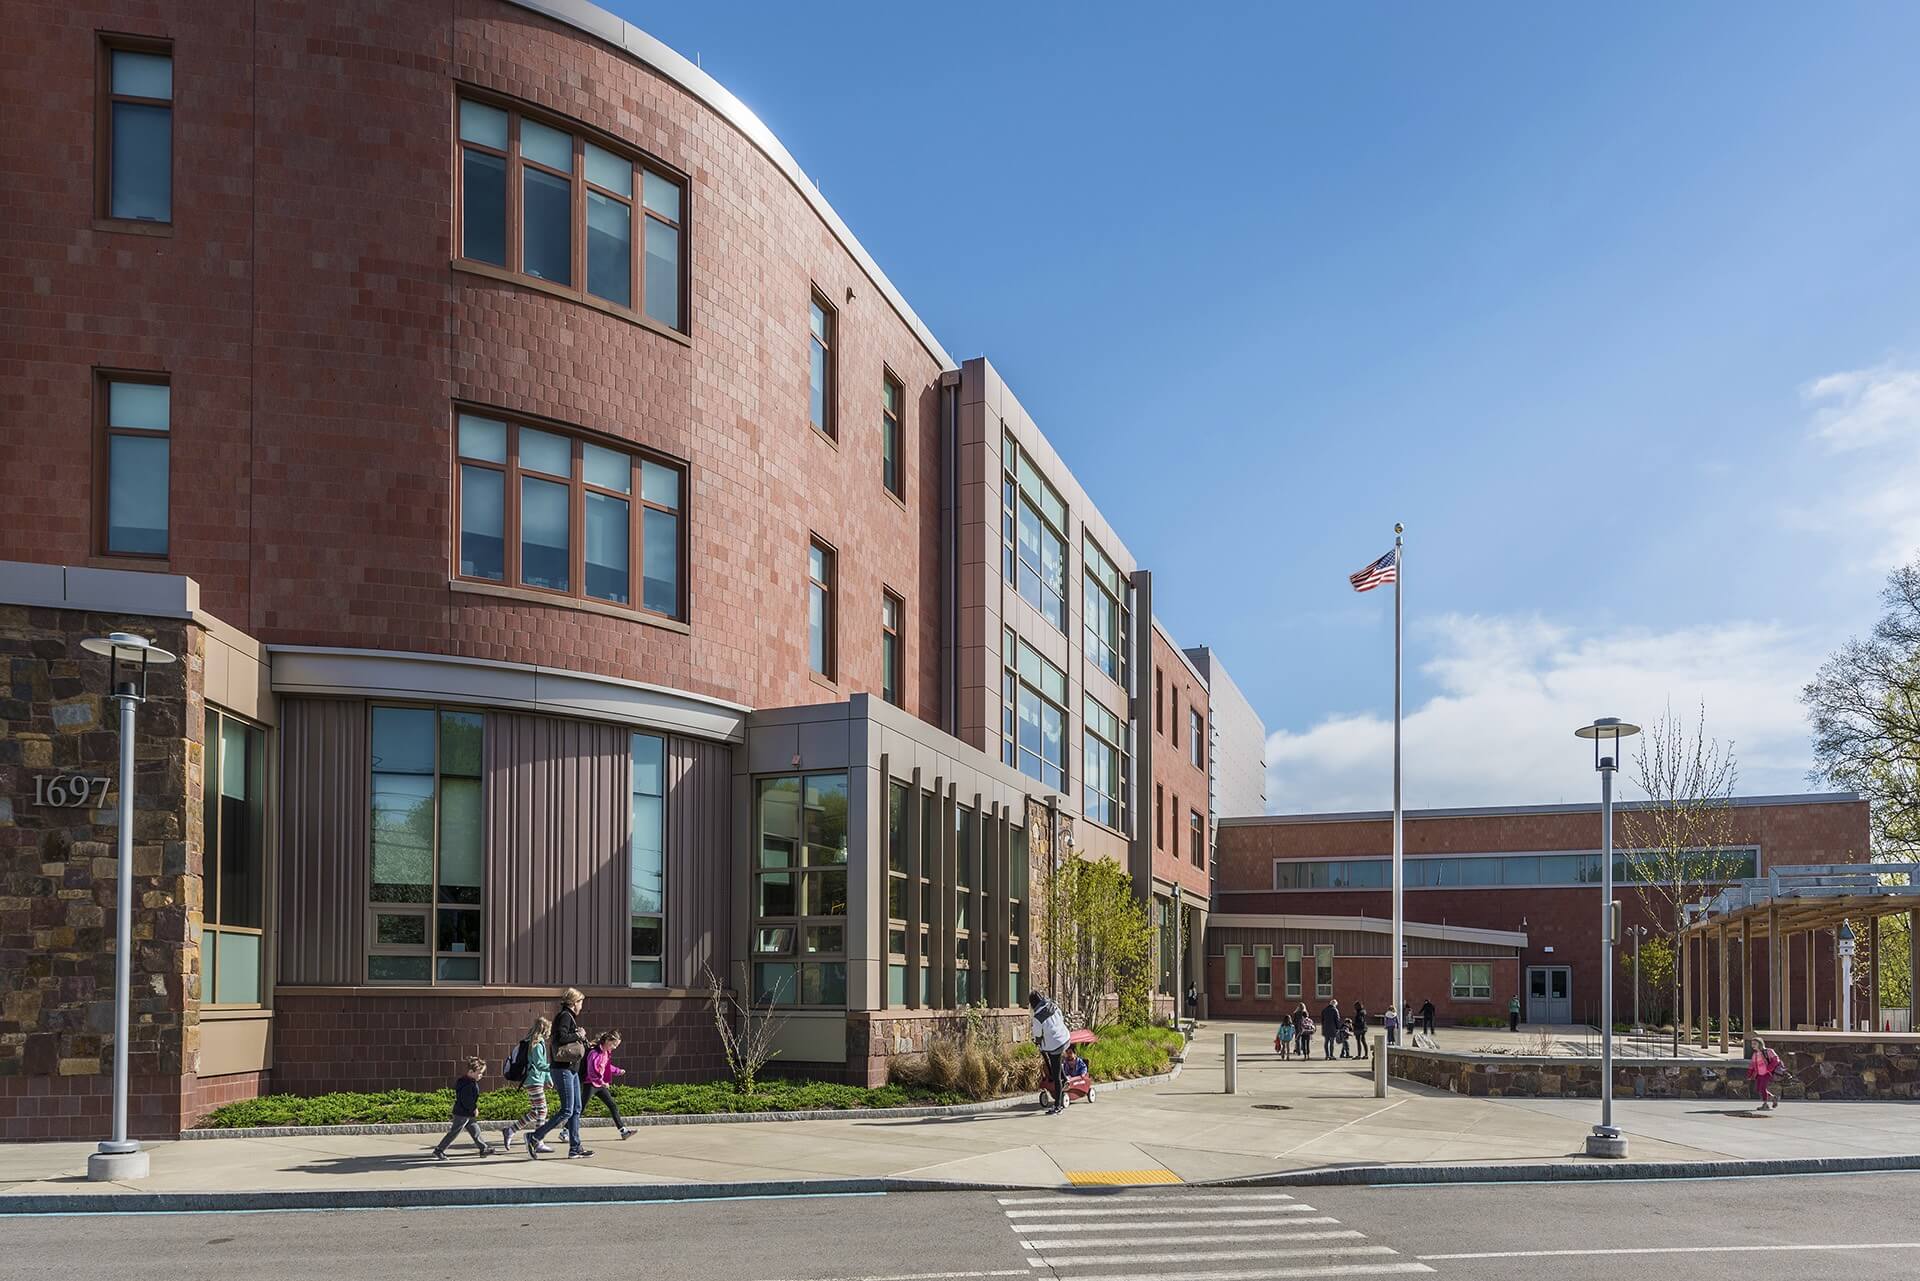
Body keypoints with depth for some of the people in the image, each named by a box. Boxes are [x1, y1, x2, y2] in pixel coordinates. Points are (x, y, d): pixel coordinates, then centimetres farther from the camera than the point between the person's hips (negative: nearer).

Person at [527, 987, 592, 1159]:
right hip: (564, 1069, -10)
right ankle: (535, 1138, -4)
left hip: (571, 1070, 10)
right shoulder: (565, 1016, -12)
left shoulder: (569, 1017, 18)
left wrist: (582, 1040, 9)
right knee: (567, 1111, -10)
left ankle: (575, 1148, 11)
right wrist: (578, 1036, -14)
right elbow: (561, 1038, -27)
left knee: (576, 1109, 9)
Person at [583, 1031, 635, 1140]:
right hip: (591, 1084, -9)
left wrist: (618, 1071, 14)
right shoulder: (595, 1052, -20)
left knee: (613, 1106, 5)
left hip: (601, 1085, 9)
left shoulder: (607, 1053, 9)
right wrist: (601, 1081, -31)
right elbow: (592, 1070, -27)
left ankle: (623, 1131, 6)